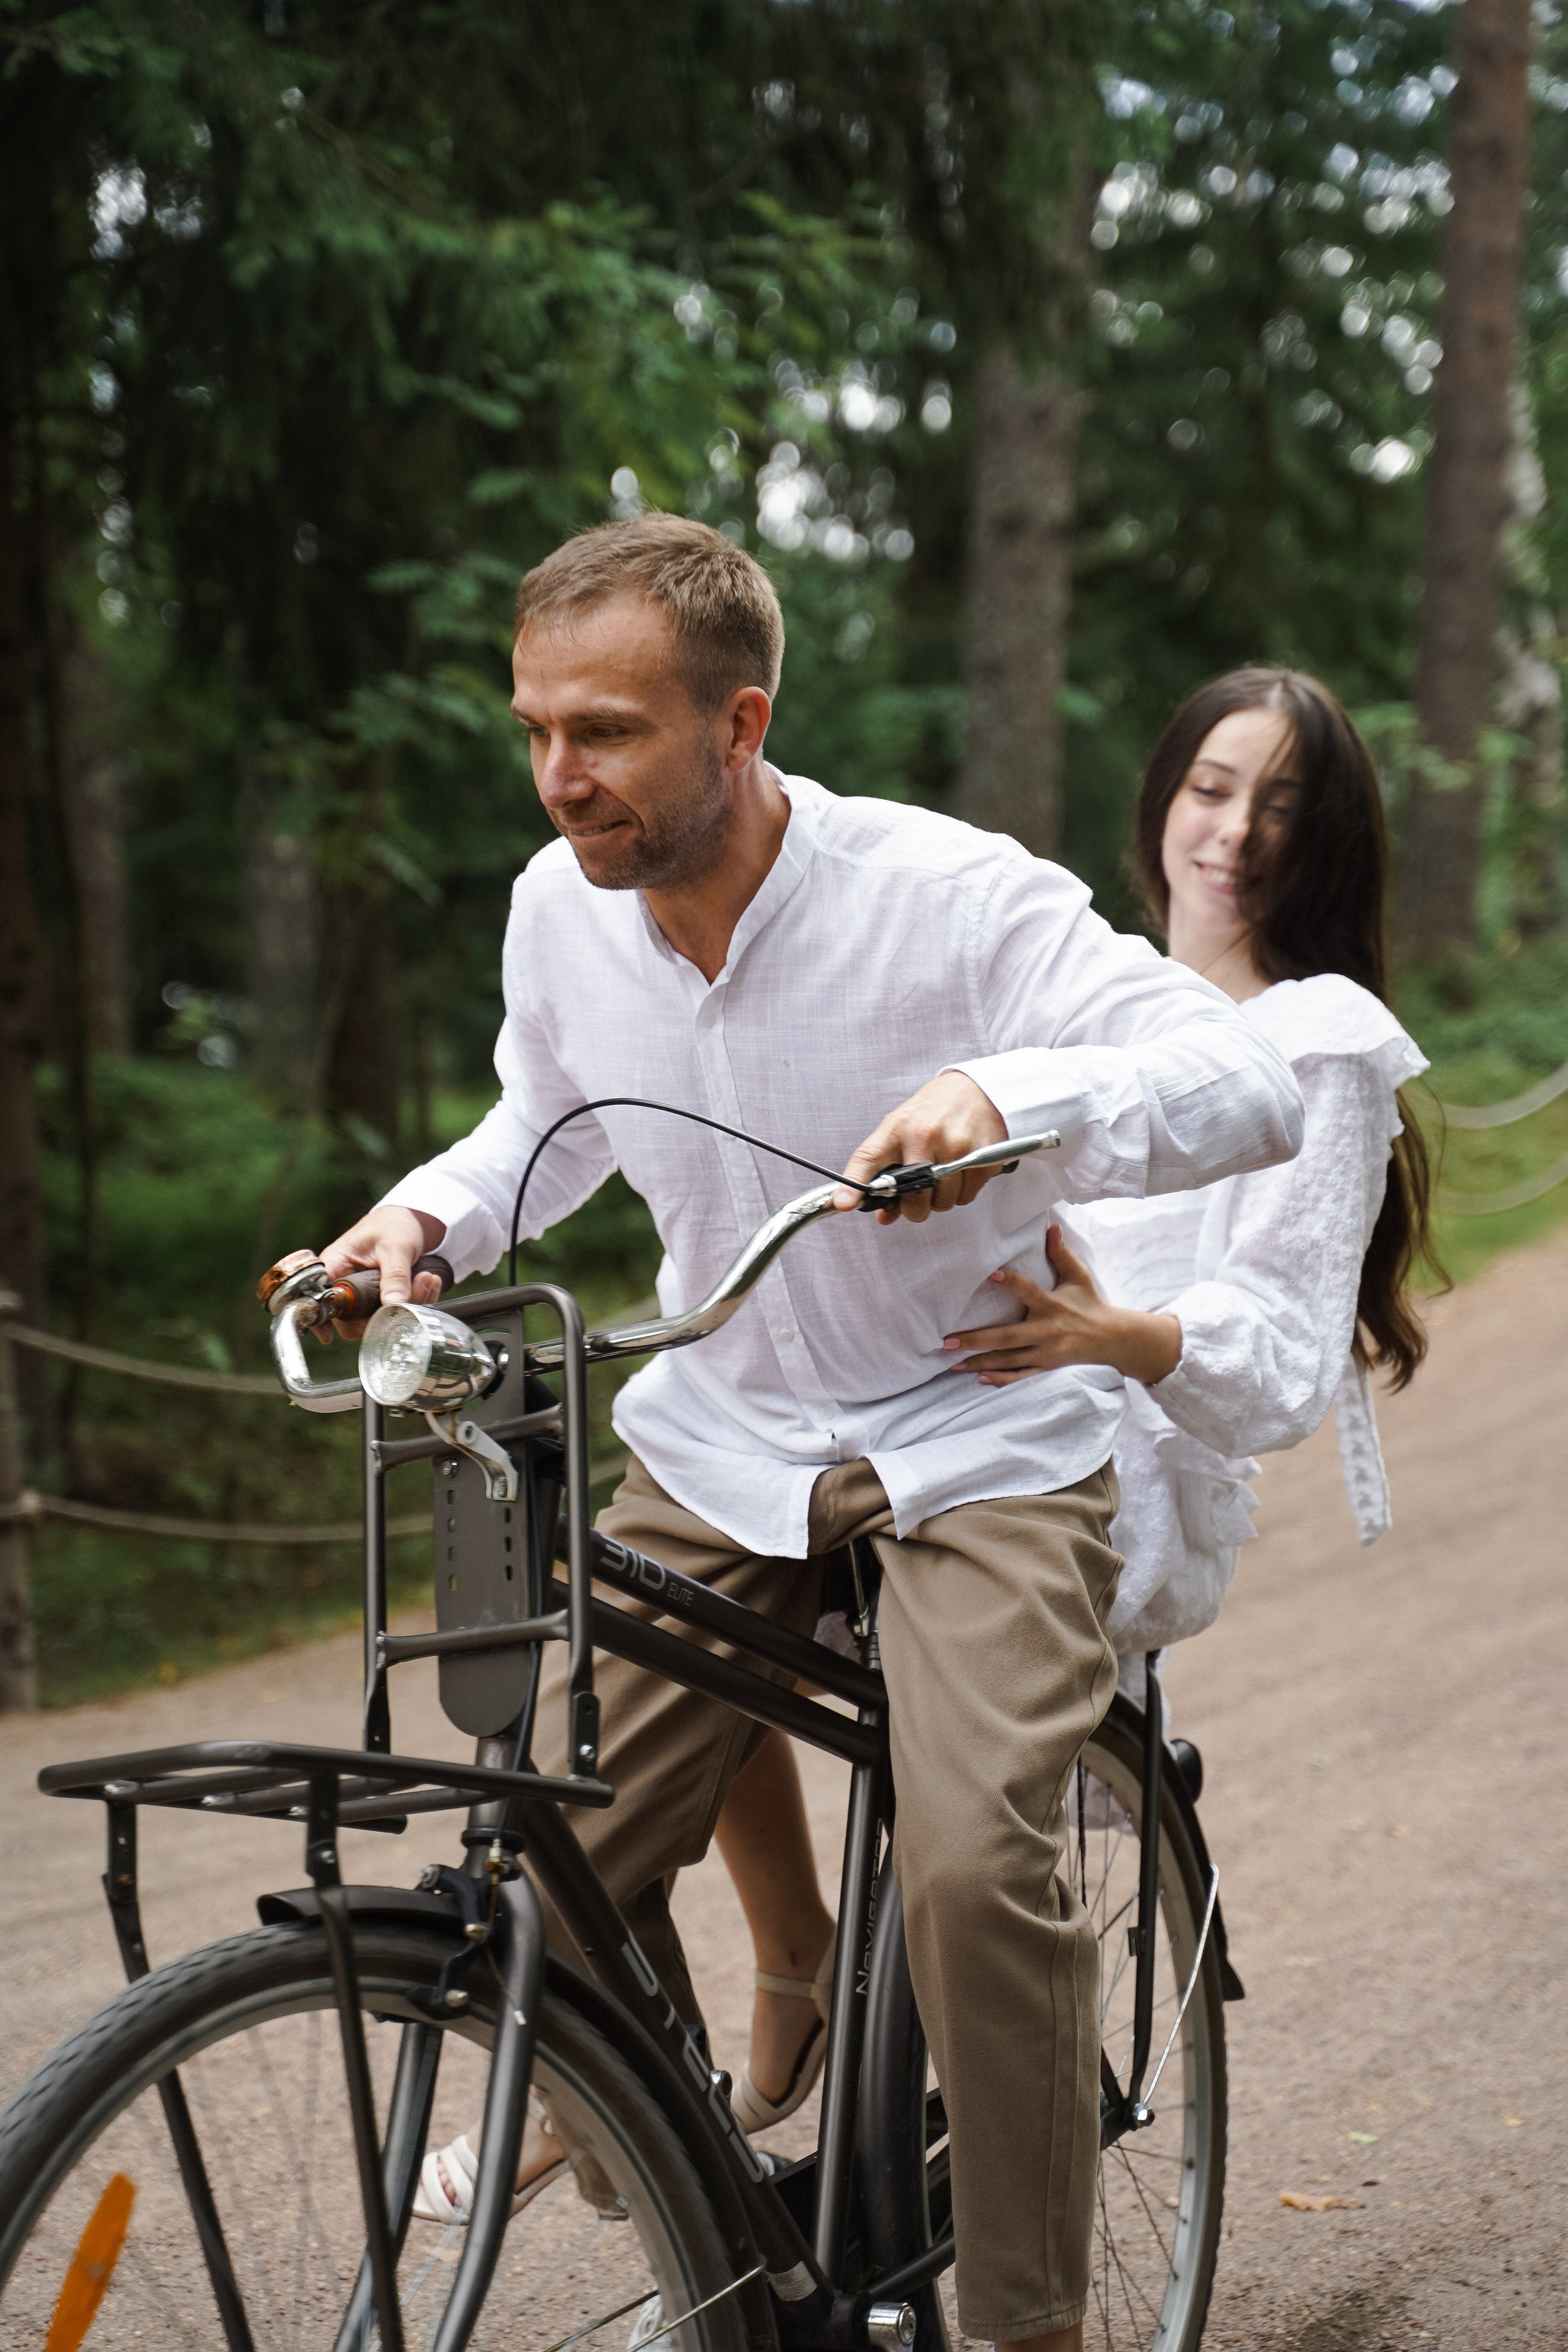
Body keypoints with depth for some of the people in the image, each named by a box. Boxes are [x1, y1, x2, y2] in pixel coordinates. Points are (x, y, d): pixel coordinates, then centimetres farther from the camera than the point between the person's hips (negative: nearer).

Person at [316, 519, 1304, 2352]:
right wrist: (428, 1211, -4)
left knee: (973, 1868, -25)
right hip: (718, 1443, 5)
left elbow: (1250, 1086, -27)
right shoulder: (557, 913, -6)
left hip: (975, 1442, -4)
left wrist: (1008, 1087, -45)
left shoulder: (945, 896, -22)